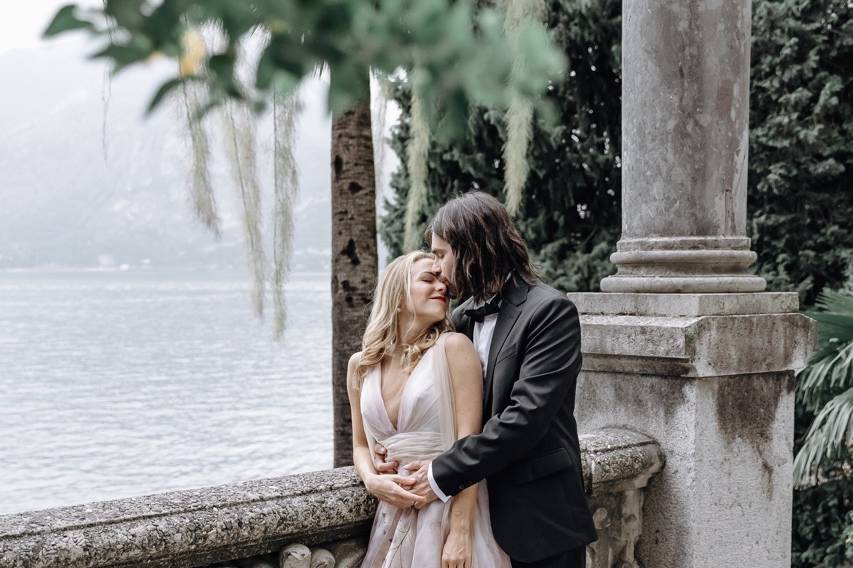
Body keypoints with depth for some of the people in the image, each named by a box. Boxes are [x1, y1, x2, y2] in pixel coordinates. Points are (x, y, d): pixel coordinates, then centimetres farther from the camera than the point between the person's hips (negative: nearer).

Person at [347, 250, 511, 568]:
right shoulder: (360, 366, 5)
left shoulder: (453, 347, -8)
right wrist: (372, 481, -6)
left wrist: (460, 533, -17)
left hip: (452, 511, -4)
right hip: (395, 516, 4)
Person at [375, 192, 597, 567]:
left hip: (539, 519, -6)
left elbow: (526, 416, -21)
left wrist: (443, 474, -19)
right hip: (480, 511, 6)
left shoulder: (550, 311, -13)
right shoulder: (463, 316, 9)